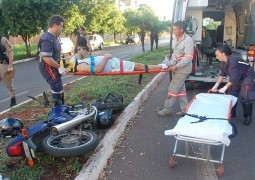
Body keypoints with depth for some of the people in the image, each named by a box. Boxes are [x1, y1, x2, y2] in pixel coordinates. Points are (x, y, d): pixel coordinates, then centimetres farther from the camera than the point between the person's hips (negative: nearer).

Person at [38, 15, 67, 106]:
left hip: (53, 68, 10)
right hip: (48, 68, -10)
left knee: (59, 90, 18)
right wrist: (59, 67, -21)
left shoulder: (54, 37, 9)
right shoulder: (47, 39, -22)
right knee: (57, 91, -7)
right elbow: (46, 58, -28)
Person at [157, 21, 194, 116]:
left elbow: (188, 58, -22)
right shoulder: (178, 40, 11)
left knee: (173, 89, -5)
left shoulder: (188, 40, -16)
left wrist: (176, 66, -24)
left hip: (183, 70, -9)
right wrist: (169, 63, -1)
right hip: (177, 69, 9)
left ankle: (168, 109, 7)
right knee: (180, 89, 12)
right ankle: (185, 109, 21)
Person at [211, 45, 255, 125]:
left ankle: (248, 117, 0)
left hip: (247, 76, -8)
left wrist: (225, 87, -29)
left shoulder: (234, 61, -36)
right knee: (231, 94, 8)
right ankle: (232, 113, 22)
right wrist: (216, 85, -12)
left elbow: (234, 78, -35)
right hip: (237, 78, 8)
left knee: (245, 97, -14)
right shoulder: (222, 62, -10)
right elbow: (222, 74, -3)